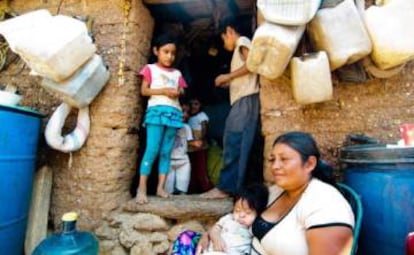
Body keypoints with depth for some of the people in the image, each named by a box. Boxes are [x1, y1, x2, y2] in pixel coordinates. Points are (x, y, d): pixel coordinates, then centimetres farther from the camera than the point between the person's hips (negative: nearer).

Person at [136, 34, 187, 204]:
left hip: (174, 112, 4)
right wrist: (164, 90, -11)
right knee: (152, 150, -12)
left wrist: (178, 93, -6)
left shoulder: (177, 73, 22)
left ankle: (161, 187, 9)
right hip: (157, 110, -4)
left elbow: (181, 91, 17)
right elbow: (144, 91, 0)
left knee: (166, 152, 3)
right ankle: (141, 188, -4)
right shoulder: (150, 69, 10)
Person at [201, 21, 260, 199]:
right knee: (234, 145, 3)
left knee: (234, 145, -13)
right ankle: (230, 187, 4)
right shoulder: (239, 51, 32)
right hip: (241, 101, 10)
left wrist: (228, 76, -7)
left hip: (245, 100, -10)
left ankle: (226, 187, -12)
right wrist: (227, 83, 15)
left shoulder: (243, 41, 6)